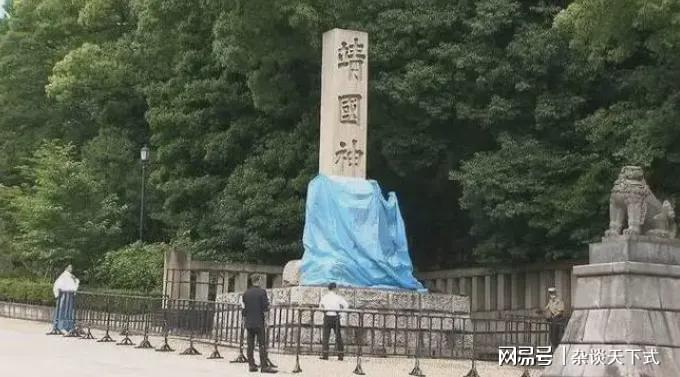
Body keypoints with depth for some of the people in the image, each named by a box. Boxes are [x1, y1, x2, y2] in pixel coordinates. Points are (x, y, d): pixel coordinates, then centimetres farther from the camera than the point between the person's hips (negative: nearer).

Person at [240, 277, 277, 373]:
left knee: (250, 345, 8)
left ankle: (251, 365, 7)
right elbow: (265, 307, -12)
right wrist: (267, 308, 10)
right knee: (262, 345, -4)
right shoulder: (262, 292, -9)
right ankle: (264, 366, -9)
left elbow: (243, 307, 6)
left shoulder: (245, 293, 4)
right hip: (259, 322, -4)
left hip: (249, 322, 4)